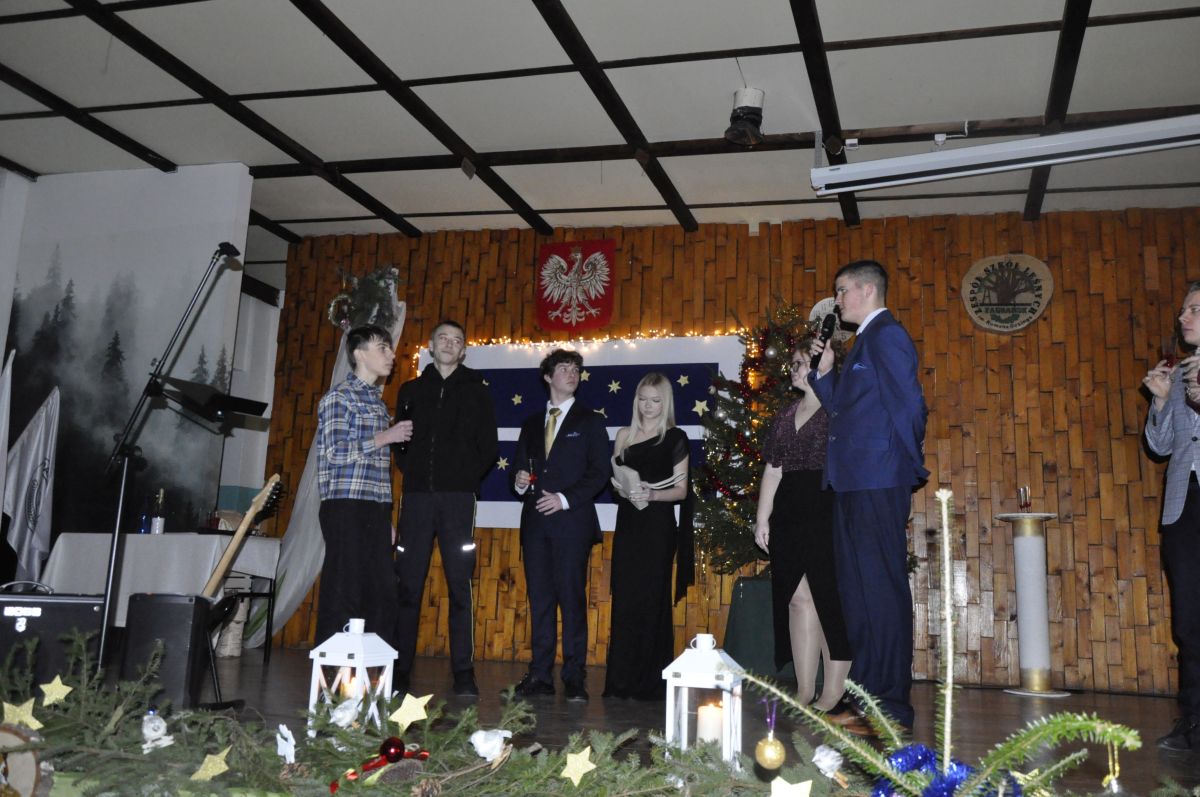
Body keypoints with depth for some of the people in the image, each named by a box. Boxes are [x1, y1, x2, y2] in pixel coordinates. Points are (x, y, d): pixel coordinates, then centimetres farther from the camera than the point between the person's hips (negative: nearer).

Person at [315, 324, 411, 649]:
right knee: (343, 593, -5)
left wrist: (387, 517, 17)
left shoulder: (378, 402, 20)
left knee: (382, 594, 7)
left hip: (375, 511, 8)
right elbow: (335, 453, -15)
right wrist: (385, 438, -11)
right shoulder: (340, 397, -5)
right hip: (347, 508, -8)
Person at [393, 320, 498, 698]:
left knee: (460, 586, -2)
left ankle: (463, 673, 1)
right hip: (418, 496, 2)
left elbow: (488, 446, 8)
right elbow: (398, 439, 15)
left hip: (457, 497, -1)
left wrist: (468, 478, 0)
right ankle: (399, 669, 6)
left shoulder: (476, 390, 10)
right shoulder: (412, 390, 15)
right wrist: (410, 471, 3)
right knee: (408, 584, 0)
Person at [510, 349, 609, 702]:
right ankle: (540, 675, 8)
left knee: (572, 598, -6)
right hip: (535, 520, 4)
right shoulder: (531, 423, 19)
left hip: (571, 520, -4)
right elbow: (520, 465, 20)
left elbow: (599, 472, -2)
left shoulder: (590, 421, 7)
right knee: (539, 598, 4)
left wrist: (564, 498, -11)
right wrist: (520, 482, -3)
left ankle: (574, 677, -1)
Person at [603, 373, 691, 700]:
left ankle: (652, 681, 7)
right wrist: (623, 490, -6)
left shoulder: (675, 439, 0)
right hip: (628, 524, 4)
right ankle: (621, 679, 11)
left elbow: (681, 490, -2)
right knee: (624, 598, 3)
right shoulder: (625, 436, 12)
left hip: (658, 526, -4)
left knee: (652, 599, -1)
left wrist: (651, 494, -18)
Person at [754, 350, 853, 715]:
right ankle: (804, 691, 12)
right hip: (789, 516, 7)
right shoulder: (786, 416, 18)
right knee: (798, 599, 6)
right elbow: (773, 470, 17)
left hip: (828, 511, -6)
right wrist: (762, 517, 13)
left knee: (830, 599, -4)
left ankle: (833, 692, 3)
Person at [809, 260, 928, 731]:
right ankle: (865, 693, 23)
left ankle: (890, 703, 1)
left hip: (877, 484, -10)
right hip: (853, 483, 10)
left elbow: (908, 405, -15)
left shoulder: (886, 335, -8)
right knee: (857, 589, 13)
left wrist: (910, 468, -10)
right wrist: (826, 373, 8)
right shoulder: (863, 342, 22)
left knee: (881, 589, -6)